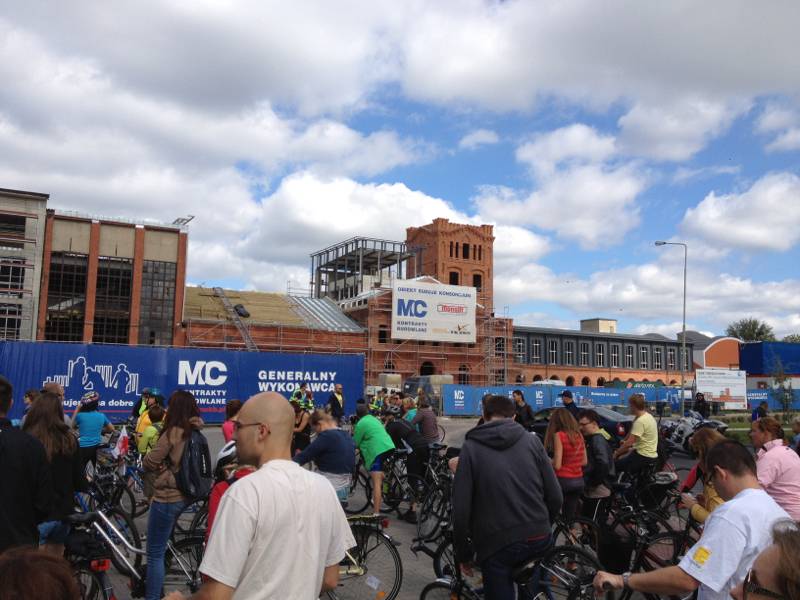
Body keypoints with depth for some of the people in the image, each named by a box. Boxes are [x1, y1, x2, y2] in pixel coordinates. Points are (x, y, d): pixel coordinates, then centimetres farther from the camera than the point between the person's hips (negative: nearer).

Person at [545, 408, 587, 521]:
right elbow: (584, 462, 11)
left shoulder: (559, 435, -13)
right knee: (571, 517, 13)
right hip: (579, 481, 6)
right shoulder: (578, 434, 5)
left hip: (563, 480, -6)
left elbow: (557, 465, -16)